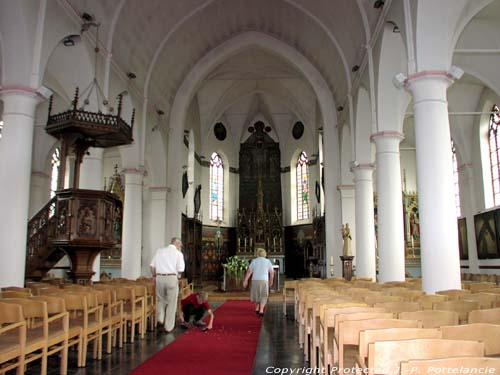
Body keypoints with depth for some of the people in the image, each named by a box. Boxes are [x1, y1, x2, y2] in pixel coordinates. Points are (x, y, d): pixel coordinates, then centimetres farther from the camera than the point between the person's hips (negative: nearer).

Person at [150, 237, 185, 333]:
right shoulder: (178, 253, -1)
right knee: (171, 303, 8)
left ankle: (160, 319, 8)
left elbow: (152, 265, 7)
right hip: (172, 278, -3)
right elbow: (180, 270, -7)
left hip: (159, 277, 3)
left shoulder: (159, 251, 10)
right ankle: (168, 327, 13)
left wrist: (154, 277, 17)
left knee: (161, 299, 23)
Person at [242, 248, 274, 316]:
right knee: (263, 296, 7)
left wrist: (245, 280, -4)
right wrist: (271, 280, 21)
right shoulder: (268, 261, 6)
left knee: (256, 294, 22)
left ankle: (257, 308, 28)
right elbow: (272, 272, 6)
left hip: (255, 280, 1)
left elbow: (249, 271, -3)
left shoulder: (254, 261, 5)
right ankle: (261, 310, -9)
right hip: (264, 280, -1)